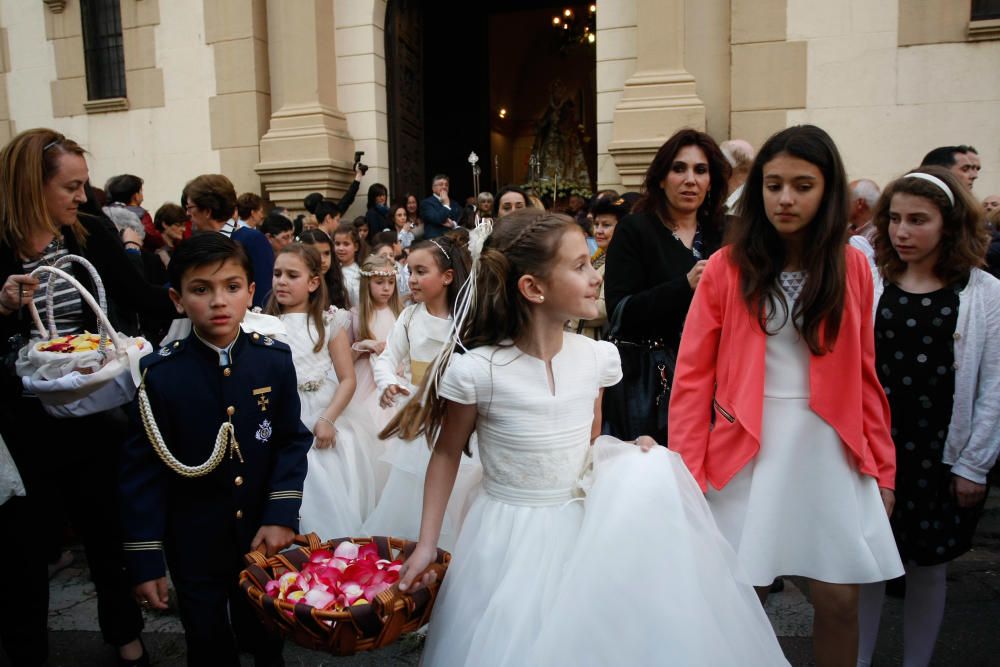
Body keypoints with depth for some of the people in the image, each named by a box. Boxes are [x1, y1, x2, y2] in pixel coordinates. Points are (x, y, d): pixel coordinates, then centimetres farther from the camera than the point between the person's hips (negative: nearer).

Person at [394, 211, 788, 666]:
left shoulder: (596, 359, -8)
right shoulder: (475, 370, -21)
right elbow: (447, 456, -5)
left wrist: (624, 457, -11)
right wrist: (427, 543, -5)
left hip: (581, 523, 4)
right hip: (510, 534, -3)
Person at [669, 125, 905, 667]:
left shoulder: (852, 267, 4)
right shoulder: (727, 267, -4)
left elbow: (863, 374, 8)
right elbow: (693, 376, -4)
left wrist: (882, 467, 7)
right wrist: (687, 474, -8)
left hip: (830, 451, 2)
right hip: (748, 452, -2)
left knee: (839, 601, 8)